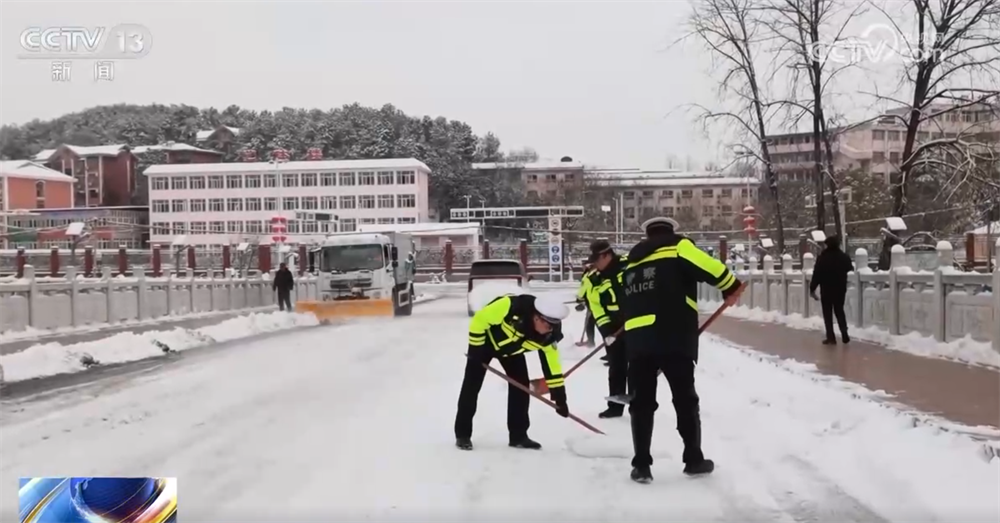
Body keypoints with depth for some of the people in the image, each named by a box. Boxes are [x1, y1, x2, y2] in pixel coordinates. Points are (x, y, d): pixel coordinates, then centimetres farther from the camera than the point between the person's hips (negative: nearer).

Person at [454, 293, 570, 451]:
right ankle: (462, 435, 5)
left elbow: (552, 365, -13)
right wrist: (476, 349, -23)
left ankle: (519, 436, 8)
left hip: (512, 350, 4)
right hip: (485, 340, -4)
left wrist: (560, 398, -13)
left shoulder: (548, 335, -25)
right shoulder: (511, 307, -41)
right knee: (471, 386, -5)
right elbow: (479, 320, -30)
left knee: (520, 386, -3)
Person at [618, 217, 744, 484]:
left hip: (636, 340, 4)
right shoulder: (678, 247, 6)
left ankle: (641, 465, 7)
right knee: (685, 399, 10)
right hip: (673, 339, -4)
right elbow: (710, 267, -7)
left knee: (642, 402, 10)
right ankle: (694, 459, 17)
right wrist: (731, 287, 10)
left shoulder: (630, 263, 23)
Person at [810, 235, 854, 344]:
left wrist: (812, 289, -8)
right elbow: (850, 268, 19)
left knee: (827, 314, 4)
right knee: (839, 311, 17)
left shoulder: (822, 258, -15)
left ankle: (831, 338, 0)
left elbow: (816, 274, -16)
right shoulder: (844, 257, -1)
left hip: (826, 290, -4)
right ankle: (845, 335, 10)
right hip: (840, 289, 4)